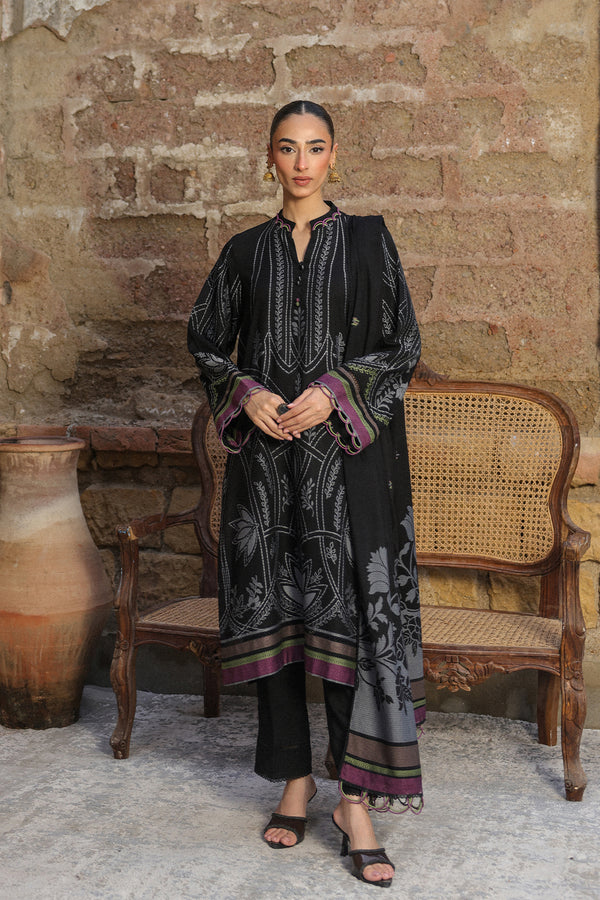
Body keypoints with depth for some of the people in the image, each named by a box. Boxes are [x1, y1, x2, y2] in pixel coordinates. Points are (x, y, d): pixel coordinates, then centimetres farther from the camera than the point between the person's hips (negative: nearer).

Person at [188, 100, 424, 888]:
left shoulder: (367, 239, 5)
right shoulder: (246, 251, 11)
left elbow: (403, 344, 1)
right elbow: (206, 340, 14)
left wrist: (334, 394, -13)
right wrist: (246, 394, -6)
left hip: (348, 452, -2)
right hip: (266, 452, 3)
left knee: (352, 608, -7)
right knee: (273, 606, 4)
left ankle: (356, 796, -2)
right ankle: (294, 776, 18)